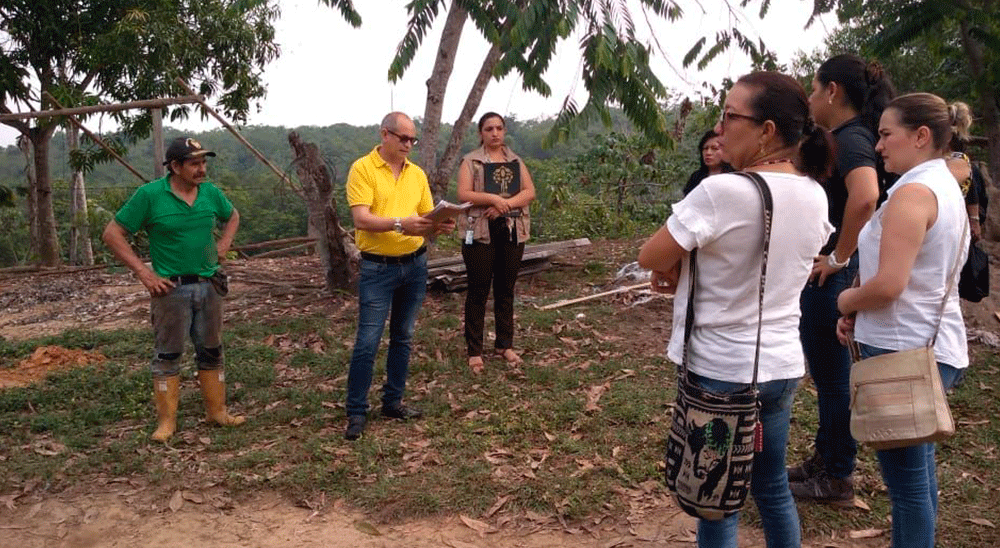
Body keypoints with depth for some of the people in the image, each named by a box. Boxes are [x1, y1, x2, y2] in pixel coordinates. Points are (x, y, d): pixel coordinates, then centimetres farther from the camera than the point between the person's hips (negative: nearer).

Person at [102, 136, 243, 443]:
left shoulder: (211, 193, 3)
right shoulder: (149, 195, -10)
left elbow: (233, 216, 24)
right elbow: (113, 234, -7)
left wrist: (224, 245, 7)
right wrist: (144, 273, -12)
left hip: (208, 284, 5)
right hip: (170, 288, -4)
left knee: (211, 351, 13)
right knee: (167, 355, 4)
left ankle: (217, 411, 25)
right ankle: (167, 420, 14)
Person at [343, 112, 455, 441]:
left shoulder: (417, 174, 9)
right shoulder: (362, 169, -7)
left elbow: (427, 218, 11)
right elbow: (361, 219, -17)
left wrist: (441, 226, -12)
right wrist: (400, 224, -30)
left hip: (415, 265, 6)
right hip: (377, 268, -5)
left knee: (403, 338, 13)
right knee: (367, 342, -3)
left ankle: (393, 402, 25)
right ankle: (356, 412, 9)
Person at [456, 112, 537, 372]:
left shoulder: (515, 161, 13)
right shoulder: (470, 161, 2)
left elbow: (529, 192, 1)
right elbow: (463, 194, -10)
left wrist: (506, 204, -14)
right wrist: (493, 198, -21)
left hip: (512, 231, 4)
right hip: (481, 232, -4)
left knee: (506, 290, 11)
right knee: (478, 291, 0)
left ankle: (505, 345, 22)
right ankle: (474, 351, 7)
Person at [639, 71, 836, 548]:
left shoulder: (722, 191, -23)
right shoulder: (815, 197, 0)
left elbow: (649, 259, -14)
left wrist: (680, 260, 5)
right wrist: (691, 263, 4)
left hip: (720, 370, -6)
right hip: (782, 365, 7)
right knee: (772, 488, 22)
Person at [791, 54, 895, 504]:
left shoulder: (850, 139, -19)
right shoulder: (845, 137, 11)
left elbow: (865, 197, -38)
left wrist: (839, 257, -27)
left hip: (829, 277, -10)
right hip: (820, 275, 10)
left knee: (832, 374, 3)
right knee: (826, 372, 20)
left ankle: (837, 479, 18)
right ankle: (824, 459, 35)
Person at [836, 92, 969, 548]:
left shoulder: (913, 193, -18)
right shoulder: (946, 186, 13)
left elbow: (887, 285, -25)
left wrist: (847, 300, -6)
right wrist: (858, 312, 8)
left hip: (902, 351, -10)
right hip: (932, 345, 10)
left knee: (905, 475, 0)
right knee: (917, 465, 21)